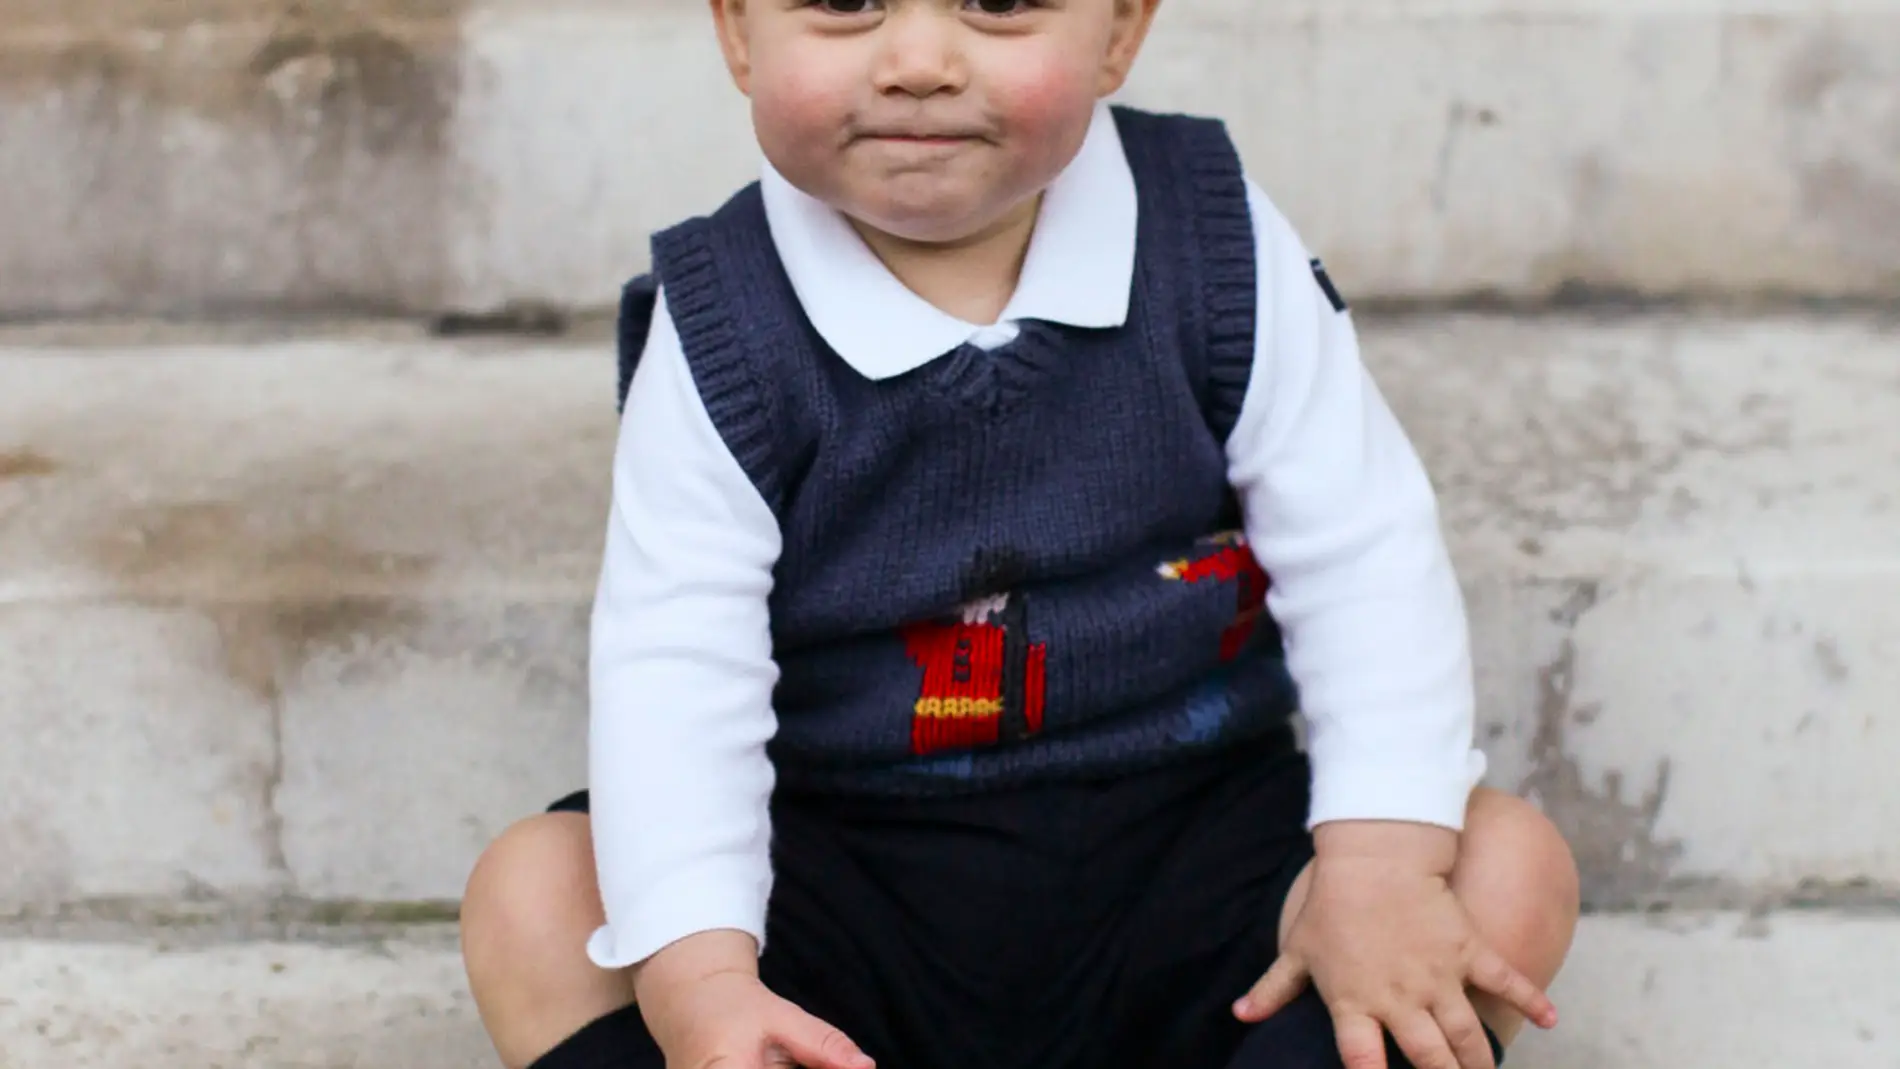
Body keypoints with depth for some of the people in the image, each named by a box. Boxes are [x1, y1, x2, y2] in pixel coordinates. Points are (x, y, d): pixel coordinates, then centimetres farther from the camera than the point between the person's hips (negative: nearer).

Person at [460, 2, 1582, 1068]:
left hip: (1184, 838, 1)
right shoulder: (721, 331, -9)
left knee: (1511, 867, -20)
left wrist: (1383, 861, -20)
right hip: (844, 865, 0)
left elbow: (1362, 552, -7)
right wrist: (698, 977, -31)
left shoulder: (1217, 250, -7)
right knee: (532, 898, -22)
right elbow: (673, 668, -16)